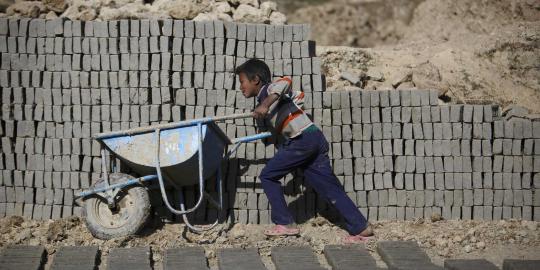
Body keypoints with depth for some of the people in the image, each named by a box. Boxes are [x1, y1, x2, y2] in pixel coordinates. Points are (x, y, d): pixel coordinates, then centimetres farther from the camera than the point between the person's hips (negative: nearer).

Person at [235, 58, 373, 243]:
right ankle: (361, 228, 2)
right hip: (315, 138, 9)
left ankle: (285, 224, 4)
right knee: (330, 189, 7)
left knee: (268, 176, 3)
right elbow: (298, 95, 37)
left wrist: (265, 104, -33)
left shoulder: (268, 90, -1)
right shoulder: (266, 97, 24)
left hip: (303, 139, -9)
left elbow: (285, 82, -25)